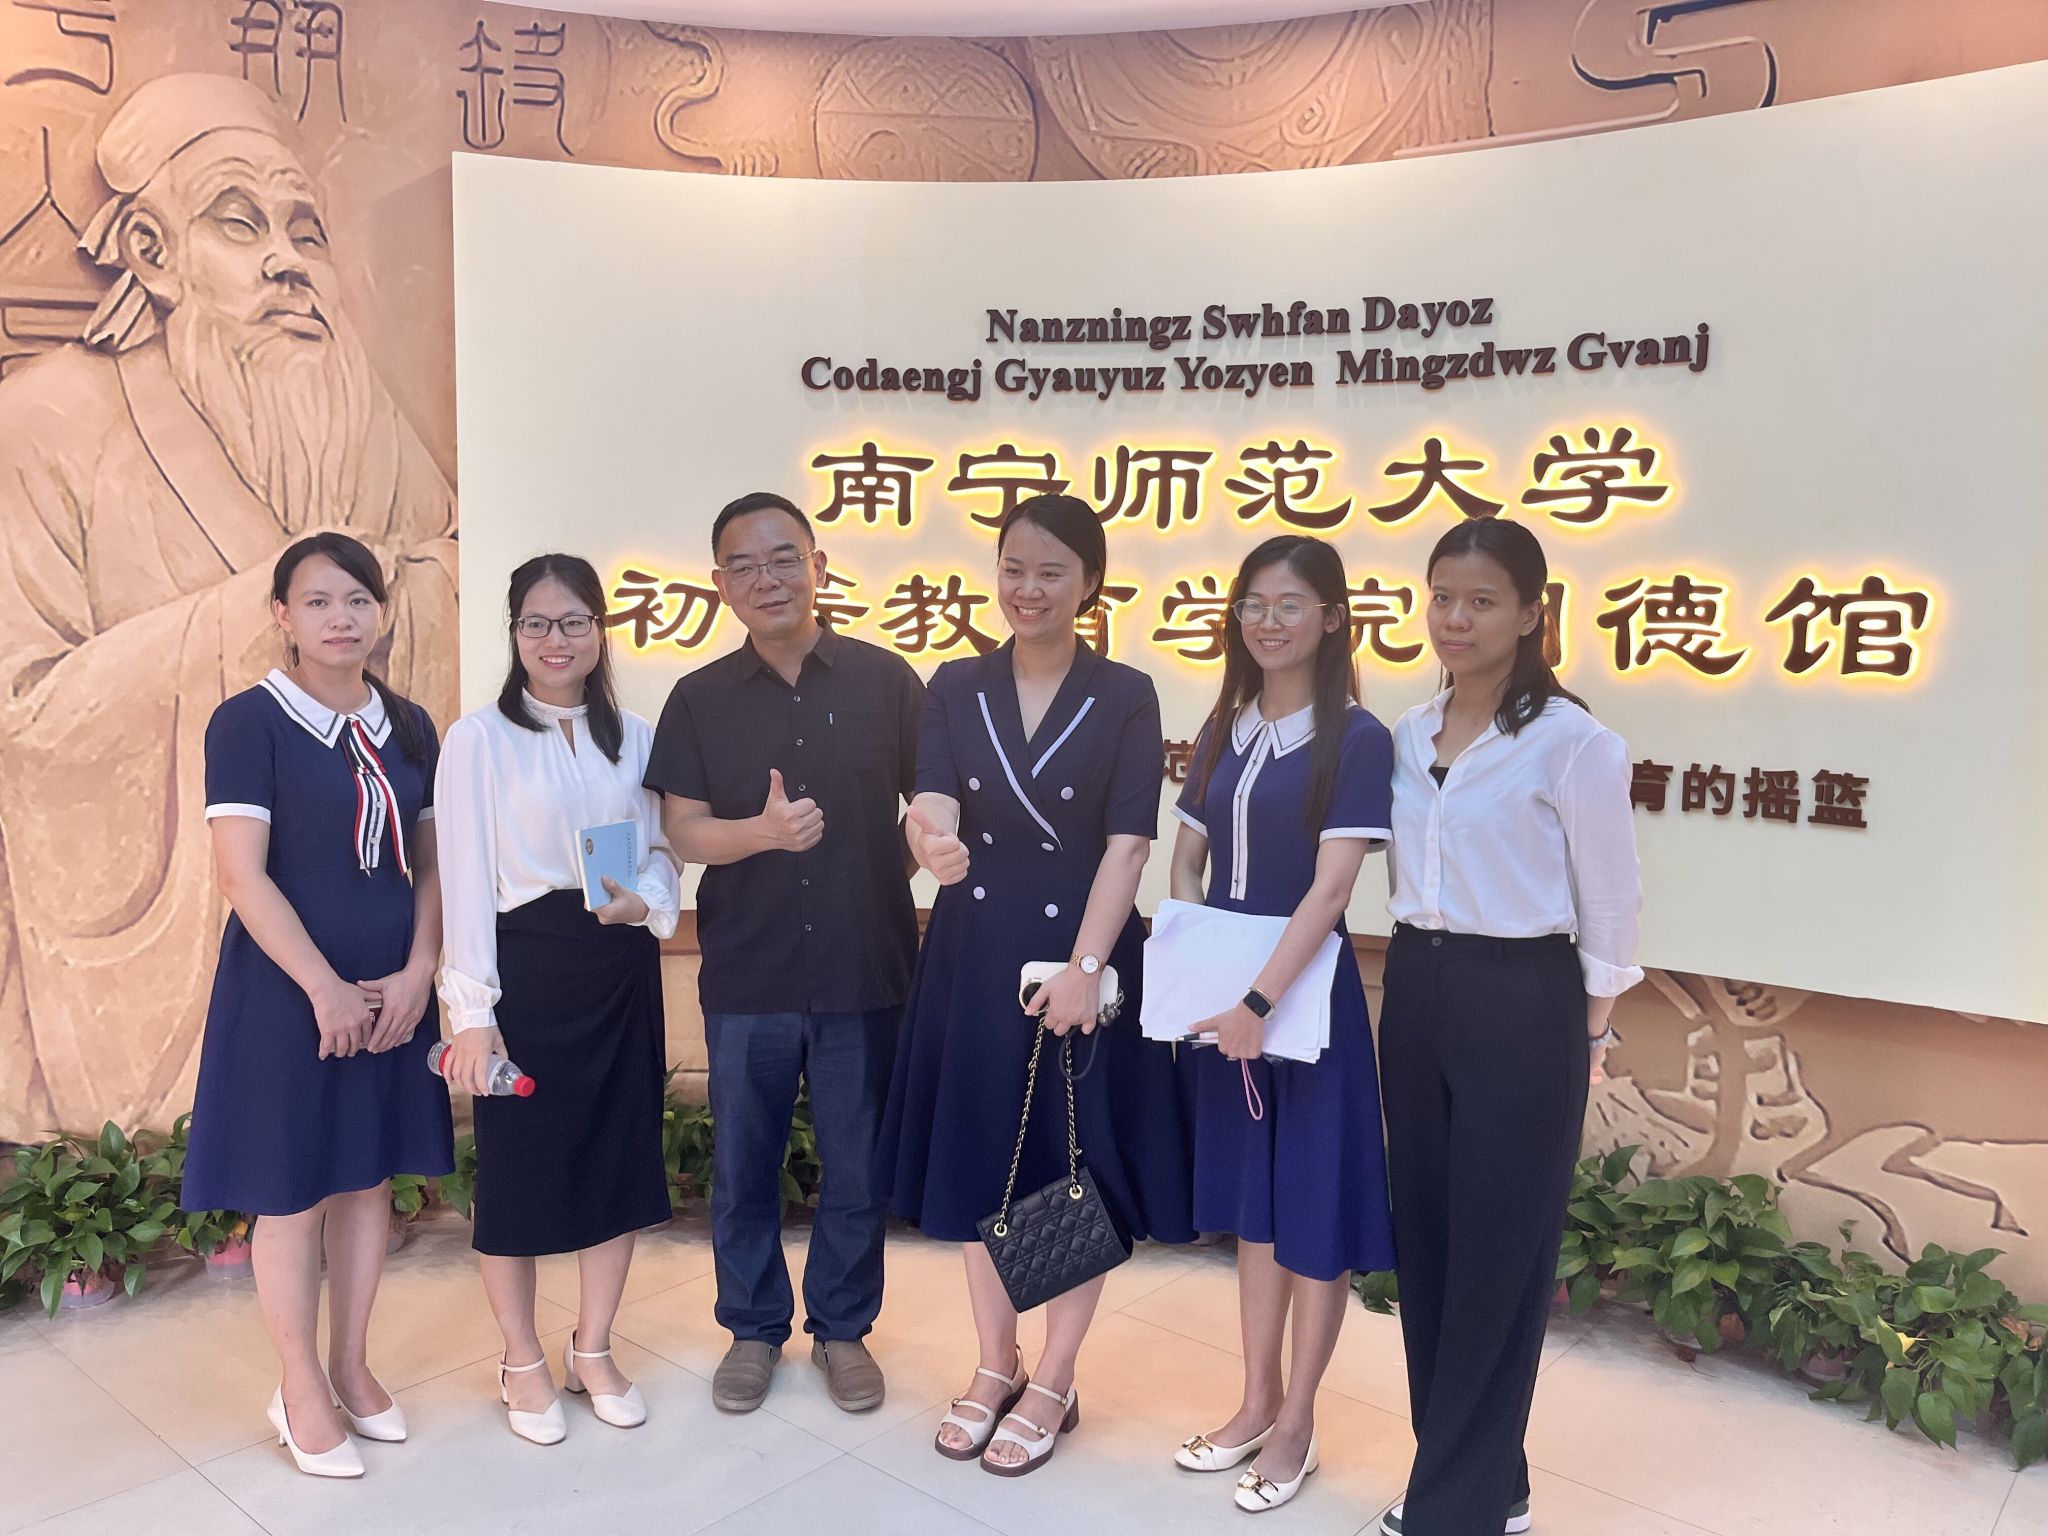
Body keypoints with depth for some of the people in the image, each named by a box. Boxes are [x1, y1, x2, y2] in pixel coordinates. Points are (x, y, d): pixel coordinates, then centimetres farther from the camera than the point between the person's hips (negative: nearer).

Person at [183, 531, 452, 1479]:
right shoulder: (249, 723, -10)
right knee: (293, 1192, 7)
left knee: (370, 1179, 13)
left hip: (391, 992, 5)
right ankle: (301, 1394, 23)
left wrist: (417, 973, -6)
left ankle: (352, 1368, 30)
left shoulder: (409, 726, 6)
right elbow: (242, 875, -15)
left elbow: (431, 863, 7)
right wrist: (326, 989, -17)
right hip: (287, 991, -5)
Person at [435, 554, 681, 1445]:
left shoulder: (635, 737, 6)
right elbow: (465, 879, -7)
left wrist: (645, 903, -13)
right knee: (518, 1166, 6)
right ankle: (522, 1363, 27)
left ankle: (593, 1351, 30)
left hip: (622, 970, 4)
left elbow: (660, 852, 10)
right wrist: (472, 1011, -11)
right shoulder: (479, 739, -5)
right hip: (527, 969, -3)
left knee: (620, 1158, 10)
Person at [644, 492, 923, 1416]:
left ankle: (841, 1329, 32)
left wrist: (891, 884, -8)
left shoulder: (885, 681, -2)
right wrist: (762, 832, -22)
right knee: (743, 1167, 14)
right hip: (745, 975, 1)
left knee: (858, 1166, 11)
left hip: (866, 968, -1)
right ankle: (753, 1329, 35)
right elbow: (682, 829, -3)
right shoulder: (700, 699, 1)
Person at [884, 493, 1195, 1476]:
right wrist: (933, 844, -36)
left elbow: (1127, 844, -11)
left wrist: (1084, 967, -19)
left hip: (1082, 955, -3)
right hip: (972, 958, 3)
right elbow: (932, 804, -13)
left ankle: (1054, 1383, 27)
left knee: (1077, 1174, 7)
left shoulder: (1126, 697, -6)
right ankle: (996, 1365, 34)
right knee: (979, 1163, 14)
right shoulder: (955, 687, 1)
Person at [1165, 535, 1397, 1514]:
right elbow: (1184, 864, 8)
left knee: (1314, 1210, 7)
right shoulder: (1223, 731, 7)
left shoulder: (1357, 739, -11)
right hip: (1221, 994, 6)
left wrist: (1261, 1000, -23)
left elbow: (1330, 888, -18)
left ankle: (1296, 1423, 24)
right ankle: (1257, 1403, 32)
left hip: (1306, 997, -5)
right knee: (1251, 1203, 16)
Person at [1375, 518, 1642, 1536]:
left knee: (1497, 1256, 5)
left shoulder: (1573, 743, -12)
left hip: (1521, 1009, -6)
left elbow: (1610, 906, -6)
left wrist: (1589, 1036, -1)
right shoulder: (1409, 736, 7)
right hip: (1416, 996, 7)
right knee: (1425, 1240, 13)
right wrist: (1419, 977, 12)